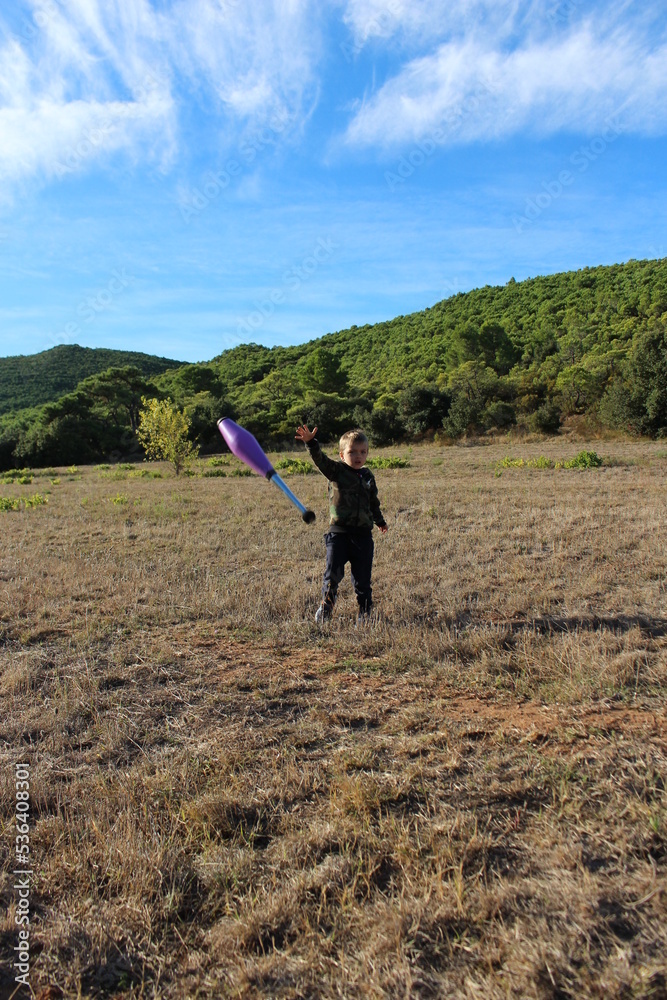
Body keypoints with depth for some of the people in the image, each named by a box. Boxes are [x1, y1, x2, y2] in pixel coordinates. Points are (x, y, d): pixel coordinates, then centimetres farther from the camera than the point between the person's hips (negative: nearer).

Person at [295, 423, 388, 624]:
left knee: (362, 577, 7)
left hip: (363, 534, 3)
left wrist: (380, 521, 36)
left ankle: (365, 611, 21)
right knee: (333, 572, -6)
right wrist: (310, 442, -39)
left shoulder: (368, 476, 11)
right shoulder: (336, 471, -2)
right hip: (339, 532, -3)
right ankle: (326, 605, 15)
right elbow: (320, 459, -21)